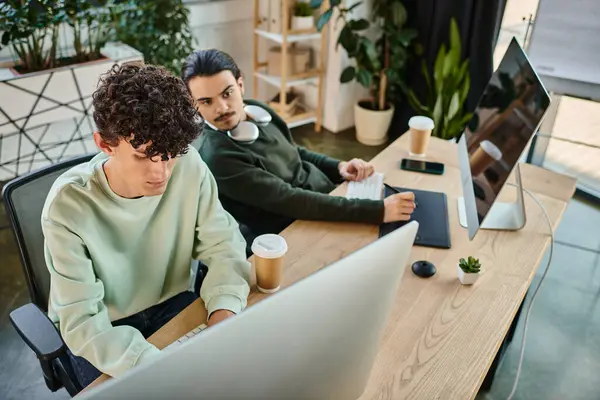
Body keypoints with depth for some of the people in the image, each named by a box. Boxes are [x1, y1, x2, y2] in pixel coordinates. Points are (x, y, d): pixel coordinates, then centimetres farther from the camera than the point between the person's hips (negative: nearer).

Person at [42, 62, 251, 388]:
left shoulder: (189, 166, -20)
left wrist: (223, 309, -29)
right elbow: (83, 323, -28)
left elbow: (223, 243, -10)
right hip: (99, 330, -2)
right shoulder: (69, 206, -27)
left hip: (171, 302, 2)